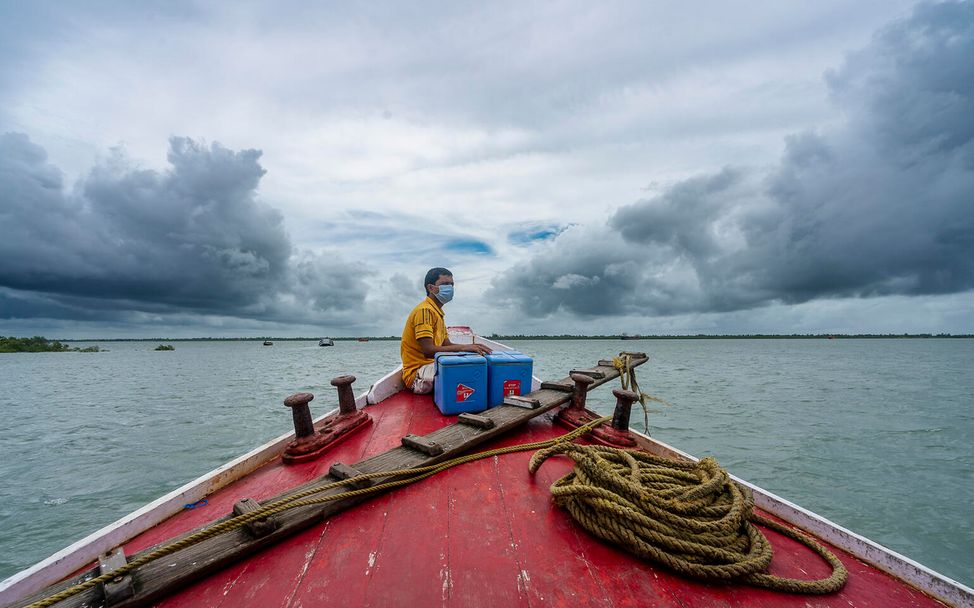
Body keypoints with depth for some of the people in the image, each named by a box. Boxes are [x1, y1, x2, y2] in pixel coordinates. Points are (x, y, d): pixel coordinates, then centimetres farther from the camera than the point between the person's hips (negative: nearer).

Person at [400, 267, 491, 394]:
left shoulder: (437, 312, 17)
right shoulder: (424, 310, -15)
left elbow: (447, 344, 12)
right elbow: (428, 350, -24)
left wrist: (472, 347, -4)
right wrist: (463, 347, -26)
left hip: (430, 366, 10)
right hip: (417, 374, -9)